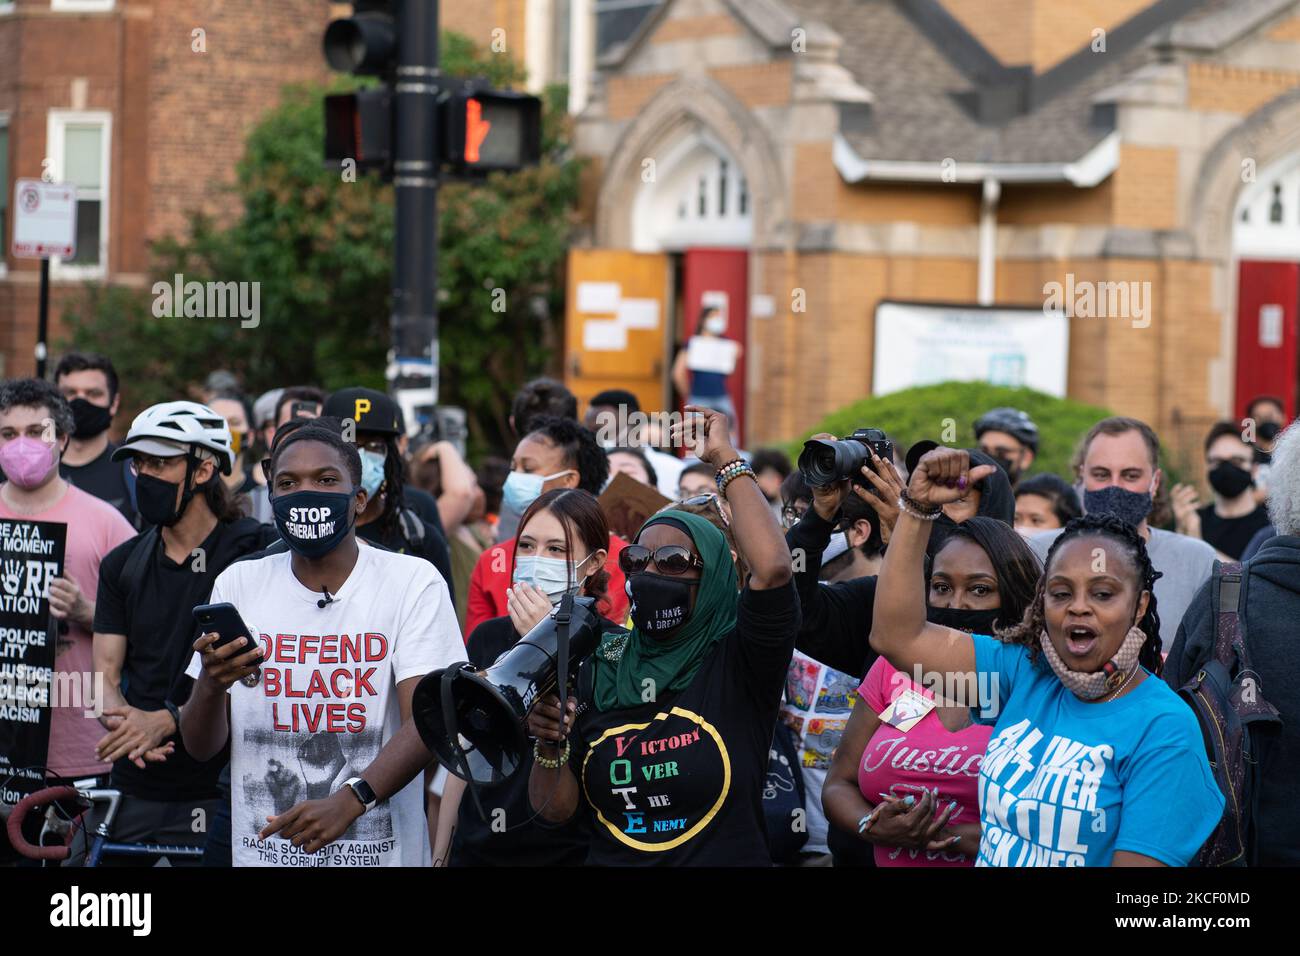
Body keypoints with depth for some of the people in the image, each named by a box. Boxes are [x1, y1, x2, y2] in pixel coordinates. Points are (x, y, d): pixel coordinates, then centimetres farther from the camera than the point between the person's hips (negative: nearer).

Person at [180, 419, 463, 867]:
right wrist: (211, 686, -20)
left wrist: (351, 800, -31)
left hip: (381, 849, -2)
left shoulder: (413, 582, -7)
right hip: (261, 851, 2)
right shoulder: (238, 584, 2)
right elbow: (200, 746, 1)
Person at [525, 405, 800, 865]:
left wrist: (726, 459, -12)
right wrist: (551, 747, -9)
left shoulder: (735, 664, -3)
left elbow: (772, 567, -21)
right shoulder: (600, 669, 8)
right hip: (610, 861, 2)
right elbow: (555, 809, 10)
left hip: (725, 859, -2)